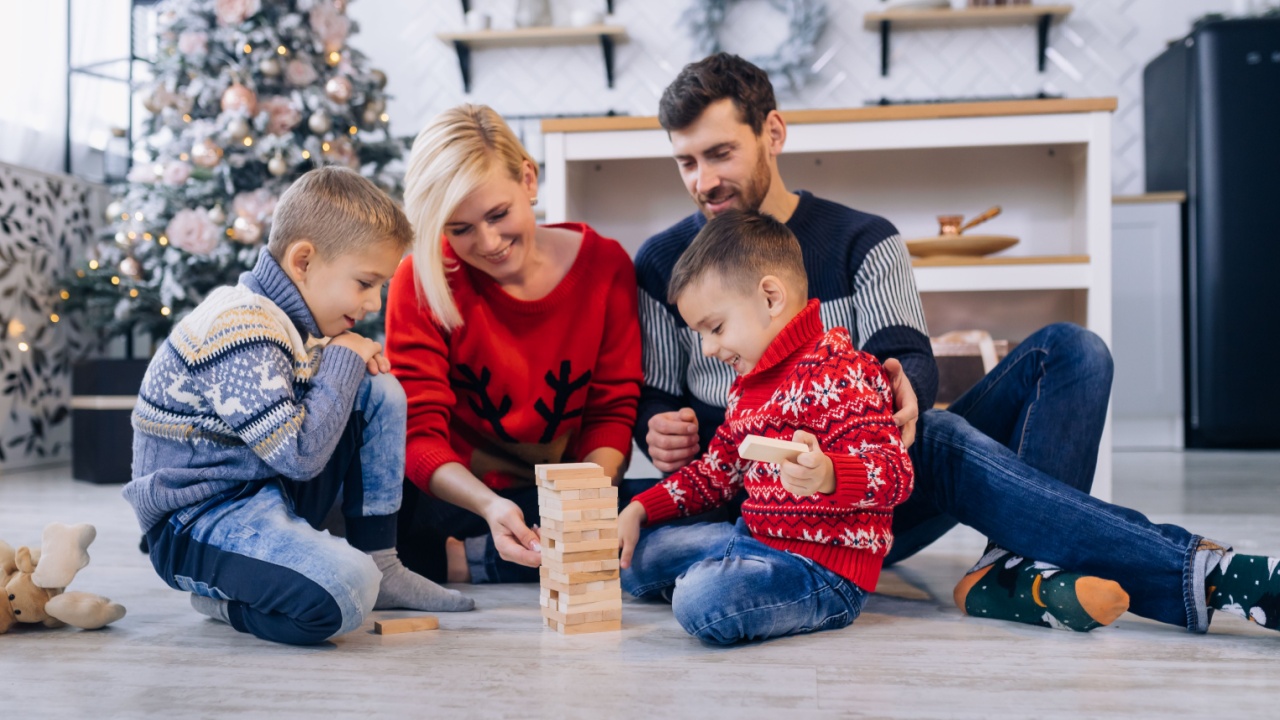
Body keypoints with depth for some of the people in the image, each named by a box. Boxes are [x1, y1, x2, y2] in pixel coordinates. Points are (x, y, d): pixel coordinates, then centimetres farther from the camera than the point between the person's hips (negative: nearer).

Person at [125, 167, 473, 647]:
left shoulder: (286, 318, 7)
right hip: (198, 519, -10)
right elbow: (302, 455, -27)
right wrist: (344, 361, -14)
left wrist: (358, 360, 4)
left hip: (270, 489, 10)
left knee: (381, 393, 6)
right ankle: (224, 597, -3)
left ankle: (380, 566, 8)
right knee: (344, 592, -35)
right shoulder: (243, 334, -24)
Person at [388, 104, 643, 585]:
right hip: (453, 499, -2)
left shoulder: (604, 265, -5)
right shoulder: (420, 283, -8)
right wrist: (490, 505, -34)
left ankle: (462, 562, -16)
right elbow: (419, 434, -14)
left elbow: (612, 410, -3)